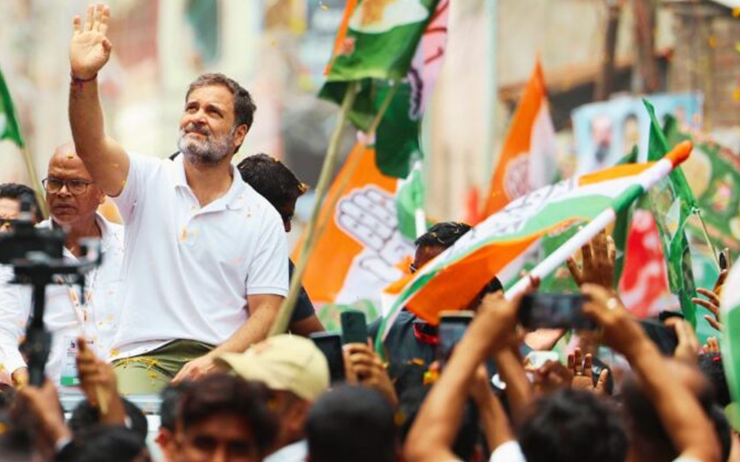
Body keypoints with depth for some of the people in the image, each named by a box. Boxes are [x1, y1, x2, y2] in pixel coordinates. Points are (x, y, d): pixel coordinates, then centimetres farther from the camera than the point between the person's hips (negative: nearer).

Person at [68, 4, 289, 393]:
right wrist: (84, 77, -29)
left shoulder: (262, 218, 10)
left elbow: (267, 313, 4)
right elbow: (91, 147, -10)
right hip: (143, 358, 0)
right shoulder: (149, 181, 10)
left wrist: (216, 360, -15)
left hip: (223, 362, 0)